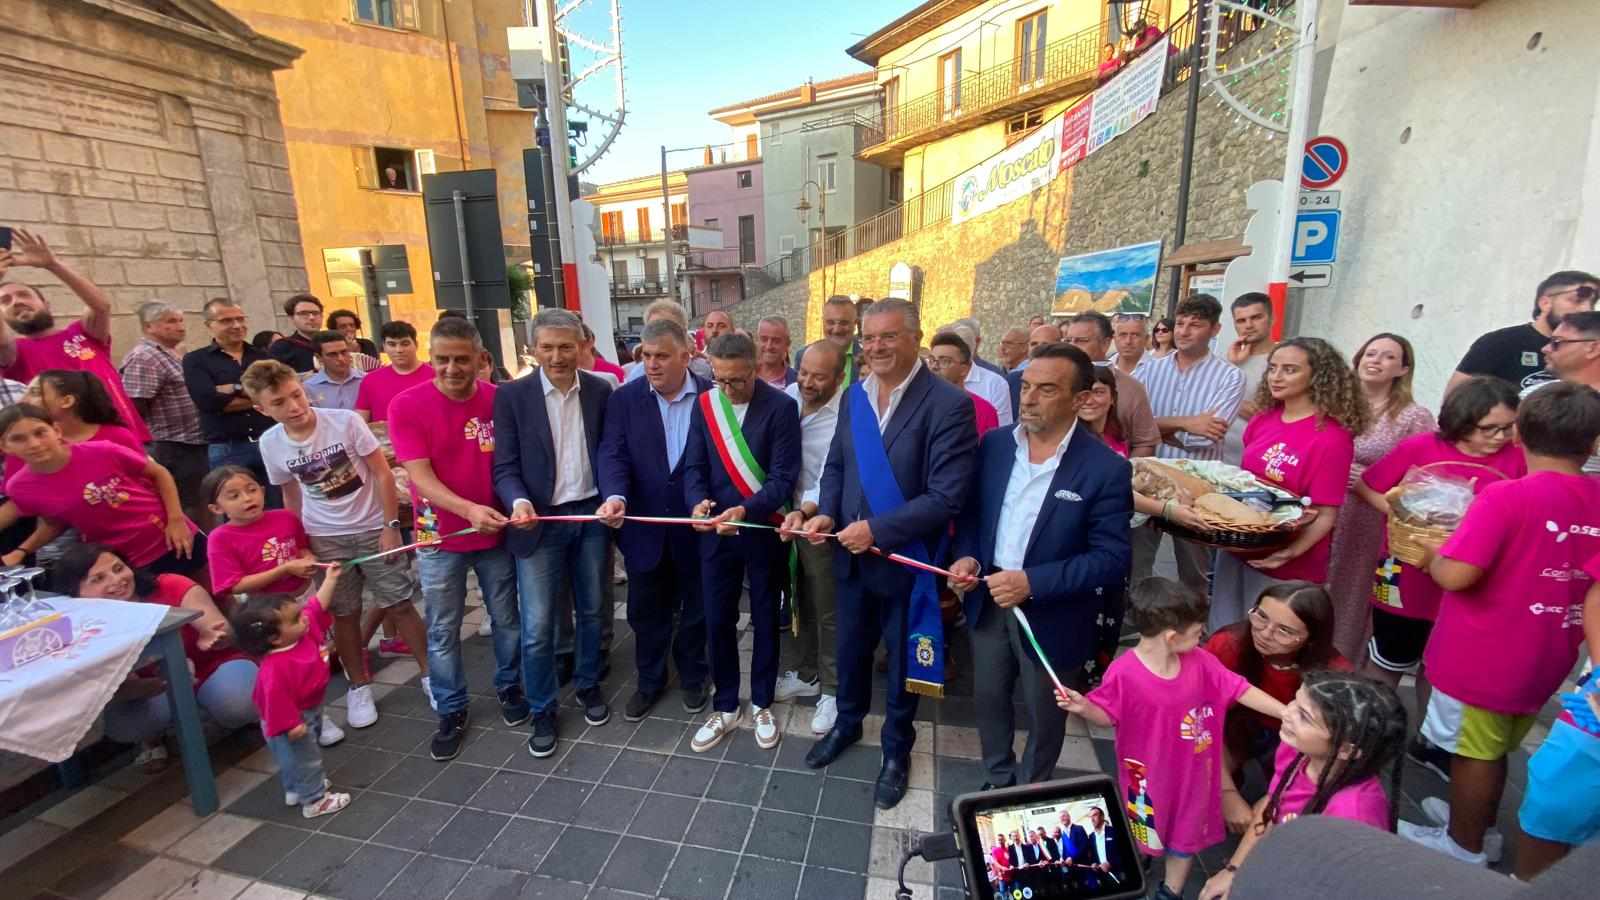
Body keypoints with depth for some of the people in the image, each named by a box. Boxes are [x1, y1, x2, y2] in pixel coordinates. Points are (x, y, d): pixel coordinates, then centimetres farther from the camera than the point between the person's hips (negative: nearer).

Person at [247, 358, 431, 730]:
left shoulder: (345, 421, -18)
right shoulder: (270, 443, -6)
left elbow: (382, 473, -12)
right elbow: (291, 495, 9)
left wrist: (390, 526, -12)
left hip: (373, 528, -3)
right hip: (325, 539, 3)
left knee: (399, 604, 3)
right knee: (344, 614, 11)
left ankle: (429, 673, 19)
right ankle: (359, 687, 29)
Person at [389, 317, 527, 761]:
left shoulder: (500, 400, -8)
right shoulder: (406, 406, -12)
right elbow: (421, 476, -16)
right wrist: (468, 510, -31)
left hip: (497, 531, 1)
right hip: (440, 537, -1)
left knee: (506, 619, 15)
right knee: (442, 631, 11)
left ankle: (509, 687, 38)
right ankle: (451, 712, 30)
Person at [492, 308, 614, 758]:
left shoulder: (600, 390, 1)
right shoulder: (512, 396, -6)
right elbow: (505, 465, -6)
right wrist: (518, 501, -25)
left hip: (592, 515, 2)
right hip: (540, 520, -2)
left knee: (590, 610, 16)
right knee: (537, 626, 3)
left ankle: (588, 684, 38)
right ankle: (542, 710, 23)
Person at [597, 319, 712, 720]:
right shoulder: (625, 398, -4)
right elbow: (613, 454, -12)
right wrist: (615, 496, -31)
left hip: (697, 523, -1)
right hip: (645, 525, 1)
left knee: (695, 608, 17)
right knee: (645, 611, 16)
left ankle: (692, 677, 41)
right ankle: (650, 680, 39)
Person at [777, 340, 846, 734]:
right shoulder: (788, 396, -3)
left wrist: (803, 513, -35)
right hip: (782, 514, 6)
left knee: (827, 610, 10)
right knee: (794, 601, 20)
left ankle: (832, 689, 30)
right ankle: (804, 673, 40)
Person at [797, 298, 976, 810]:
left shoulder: (948, 405, -20)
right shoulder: (853, 397, 0)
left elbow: (947, 497, -23)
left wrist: (876, 530, -24)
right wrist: (827, 513, -9)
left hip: (906, 560, -5)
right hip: (852, 555, 5)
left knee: (902, 661, 17)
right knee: (850, 648, 23)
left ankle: (897, 749, 43)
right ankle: (848, 723, 51)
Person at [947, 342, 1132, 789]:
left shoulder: (1106, 468, -17)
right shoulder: (995, 444, -4)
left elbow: (1112, 559, -17)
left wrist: (1033, 582, -26)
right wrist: (967, 557, -12)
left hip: (1051, 614, -4)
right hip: (988, 600, 4)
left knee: (1043, 714, 19)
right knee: (989, 699, 21)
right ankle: (998, 782, 48)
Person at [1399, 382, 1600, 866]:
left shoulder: (1507, 495, -23)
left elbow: (1456, 575, -27)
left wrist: (1431, 555, -8)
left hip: (1482, 656, -6)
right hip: (1545, 658, 6)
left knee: (1475, 752, 12)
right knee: (1494, 750, 23)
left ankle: (1463, 847, 29)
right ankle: (1476, 826, 41)